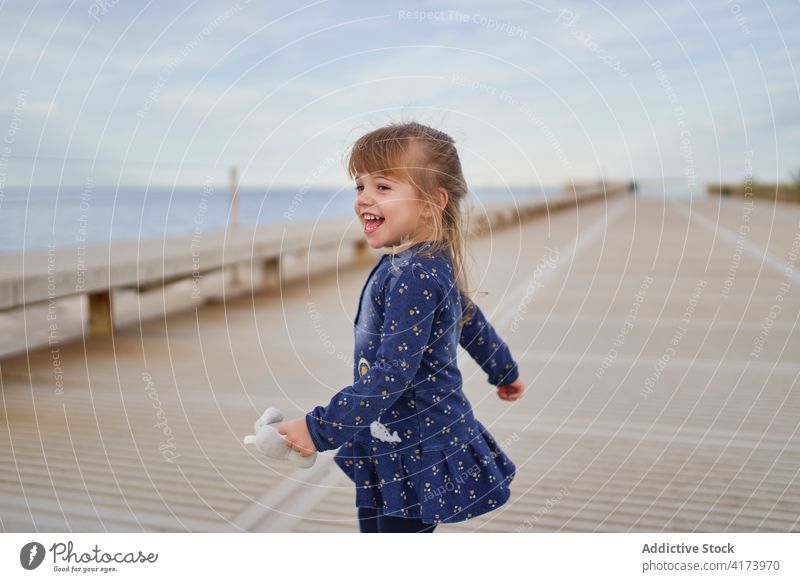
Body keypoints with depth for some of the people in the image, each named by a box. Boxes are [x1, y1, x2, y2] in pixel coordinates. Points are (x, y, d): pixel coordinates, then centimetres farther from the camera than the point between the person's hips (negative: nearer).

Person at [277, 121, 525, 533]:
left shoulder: (415, 275, -24)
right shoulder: (429, 265, 7)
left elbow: (392, 373, -27)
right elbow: (471, 320, 22)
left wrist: (321, 428, -22)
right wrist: (504, 371, 38)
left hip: (416, 455, -10)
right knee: (375, 528, 19)